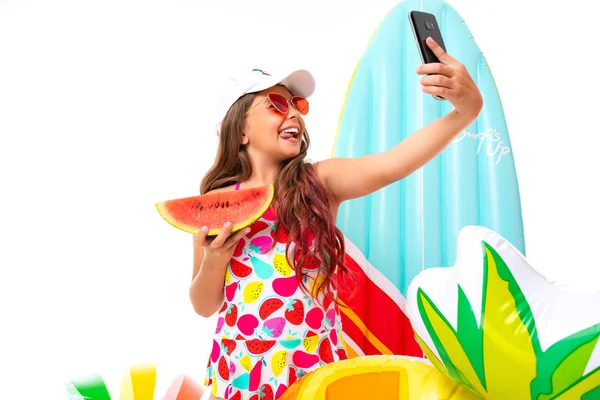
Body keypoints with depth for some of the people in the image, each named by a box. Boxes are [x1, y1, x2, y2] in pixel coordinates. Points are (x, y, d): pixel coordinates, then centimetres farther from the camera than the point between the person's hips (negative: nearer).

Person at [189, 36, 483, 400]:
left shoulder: (321, 182, -5)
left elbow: (392, 164, -26)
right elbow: (205, 306, 4)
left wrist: (466, 109, -39)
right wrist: (214, 261, -16)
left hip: (316, 369, -1)